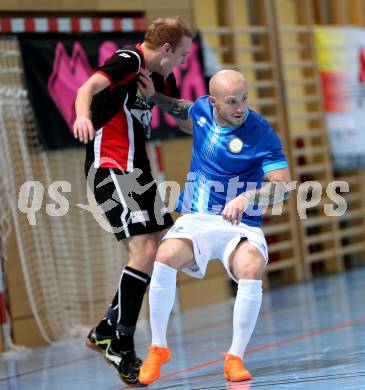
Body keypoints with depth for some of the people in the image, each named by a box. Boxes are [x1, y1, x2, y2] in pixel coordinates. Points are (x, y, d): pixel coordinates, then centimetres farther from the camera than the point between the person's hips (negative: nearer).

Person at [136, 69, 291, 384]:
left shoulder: (260, 133, -15)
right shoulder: (203, 109, 0)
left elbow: (283, 186, -19)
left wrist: (246, 198, -35)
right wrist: (153, 95, 17)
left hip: (239, 226, -3)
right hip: (195, 219, 3)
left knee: (251, 268, -35)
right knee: (165, 257, -29)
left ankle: (235, 358, -16)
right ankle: (158, 349, -10)